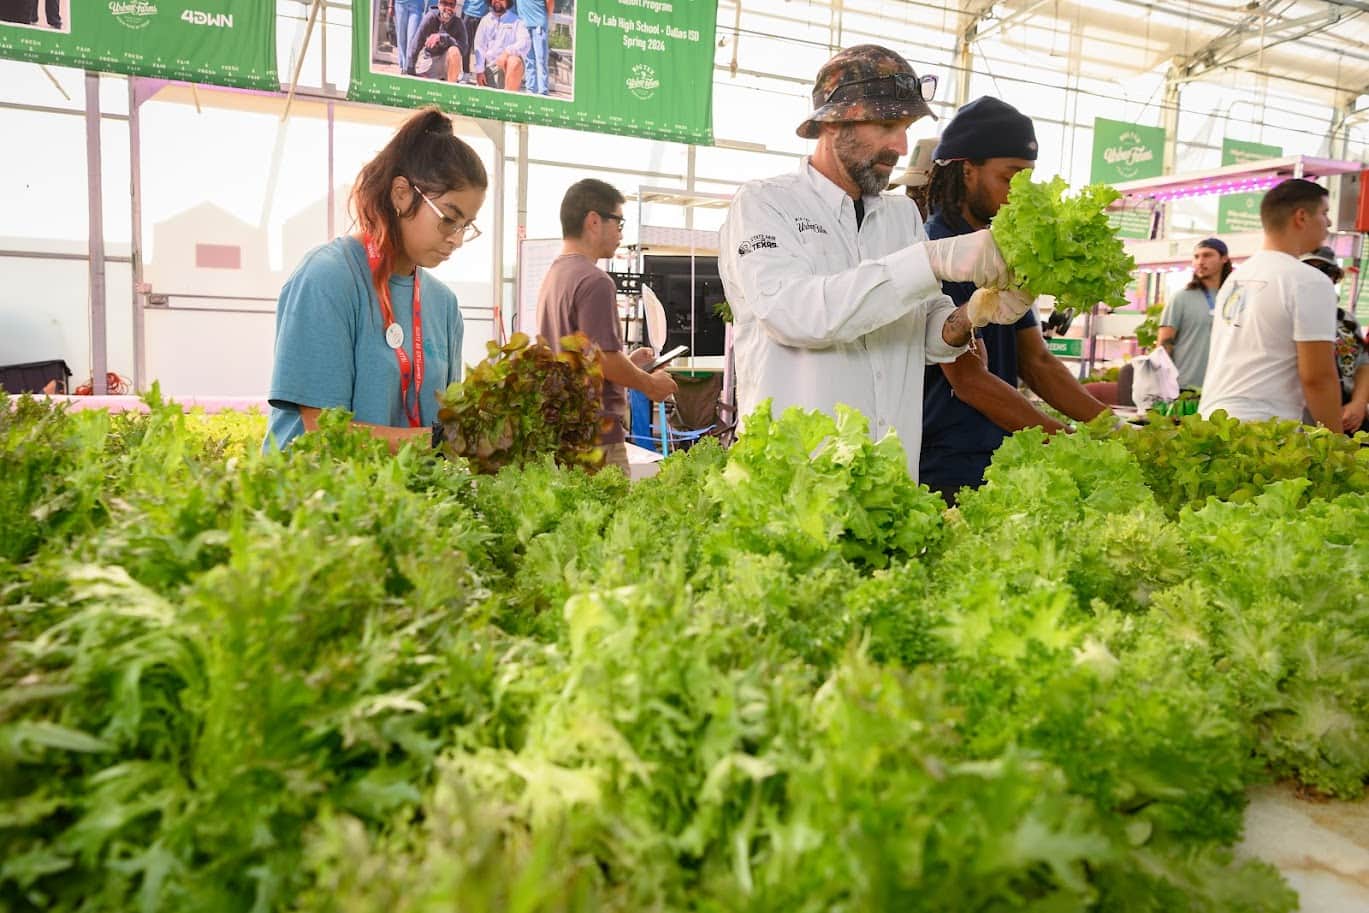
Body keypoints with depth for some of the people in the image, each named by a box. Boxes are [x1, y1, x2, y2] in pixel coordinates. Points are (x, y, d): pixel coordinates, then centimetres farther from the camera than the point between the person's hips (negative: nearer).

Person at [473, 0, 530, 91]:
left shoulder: (516, 20, 4)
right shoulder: (485, 21, 14)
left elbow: (525, 42, -11)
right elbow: (479, 47, 9)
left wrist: (507, 52, -27)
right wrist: (479, 71, -2)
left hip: (511, 67, -3)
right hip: (490, 66, 3)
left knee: (514, 61, -37)